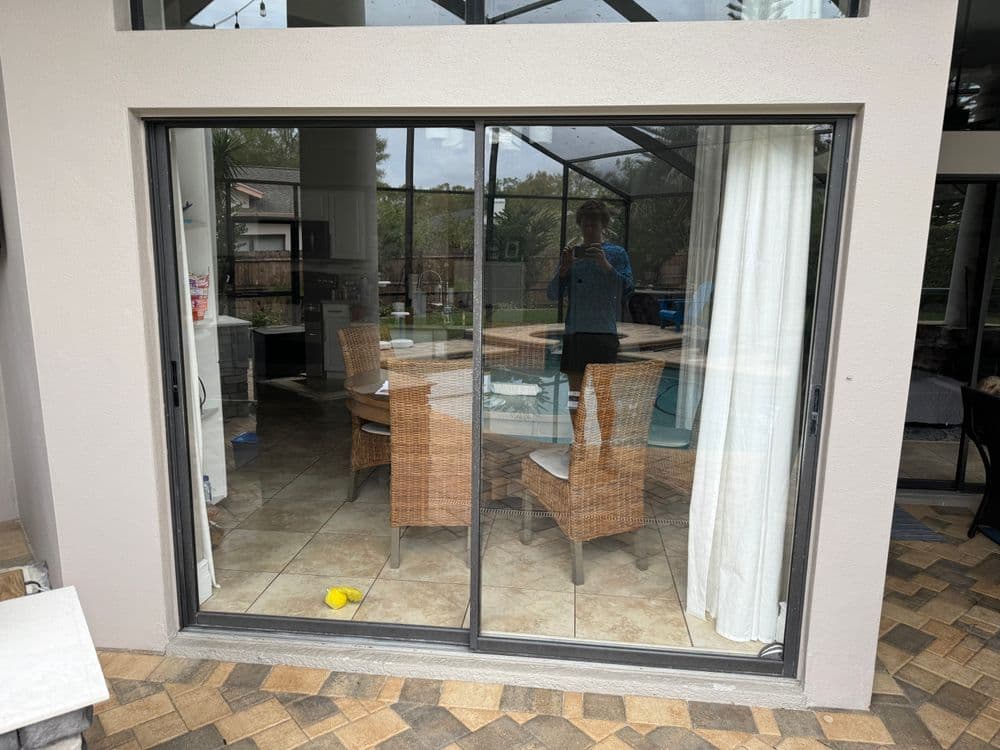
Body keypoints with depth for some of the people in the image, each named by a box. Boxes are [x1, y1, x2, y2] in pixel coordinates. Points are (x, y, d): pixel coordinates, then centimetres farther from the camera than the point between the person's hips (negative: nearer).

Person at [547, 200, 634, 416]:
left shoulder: (616, 253, 5)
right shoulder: (571, 253, 12)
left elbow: (628, 289, -6)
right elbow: (553, 294, 7)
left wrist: (606, 265, -17)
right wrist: (564, 268, -9)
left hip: (604, 332, -3)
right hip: (574, 332, 3)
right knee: (575, 386, 8)